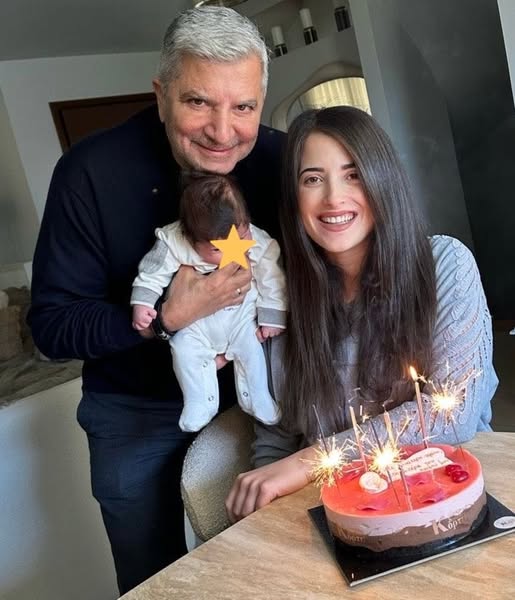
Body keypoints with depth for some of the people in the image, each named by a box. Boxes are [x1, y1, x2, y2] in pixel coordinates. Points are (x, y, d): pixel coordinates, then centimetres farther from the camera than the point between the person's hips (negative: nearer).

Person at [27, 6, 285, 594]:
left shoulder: (280, 161, -14)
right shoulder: (91, 172, -22)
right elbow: (51, 325, -19)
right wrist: (166, 320, -31)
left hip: (253, 394, 2)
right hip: (138, 414, -1)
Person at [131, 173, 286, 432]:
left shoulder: (259, 243, -19)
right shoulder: (172, 242, -23)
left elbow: (270, 282, -8)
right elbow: (153, 272, -11)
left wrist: (272, 319, -6)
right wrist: (142, 303, -20)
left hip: (241, 316, 0)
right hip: (194, 321, 0)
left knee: (251, 347, -14)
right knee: (183, 349, -17)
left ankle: (257, 399, 9)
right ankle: (200, 403, -1)